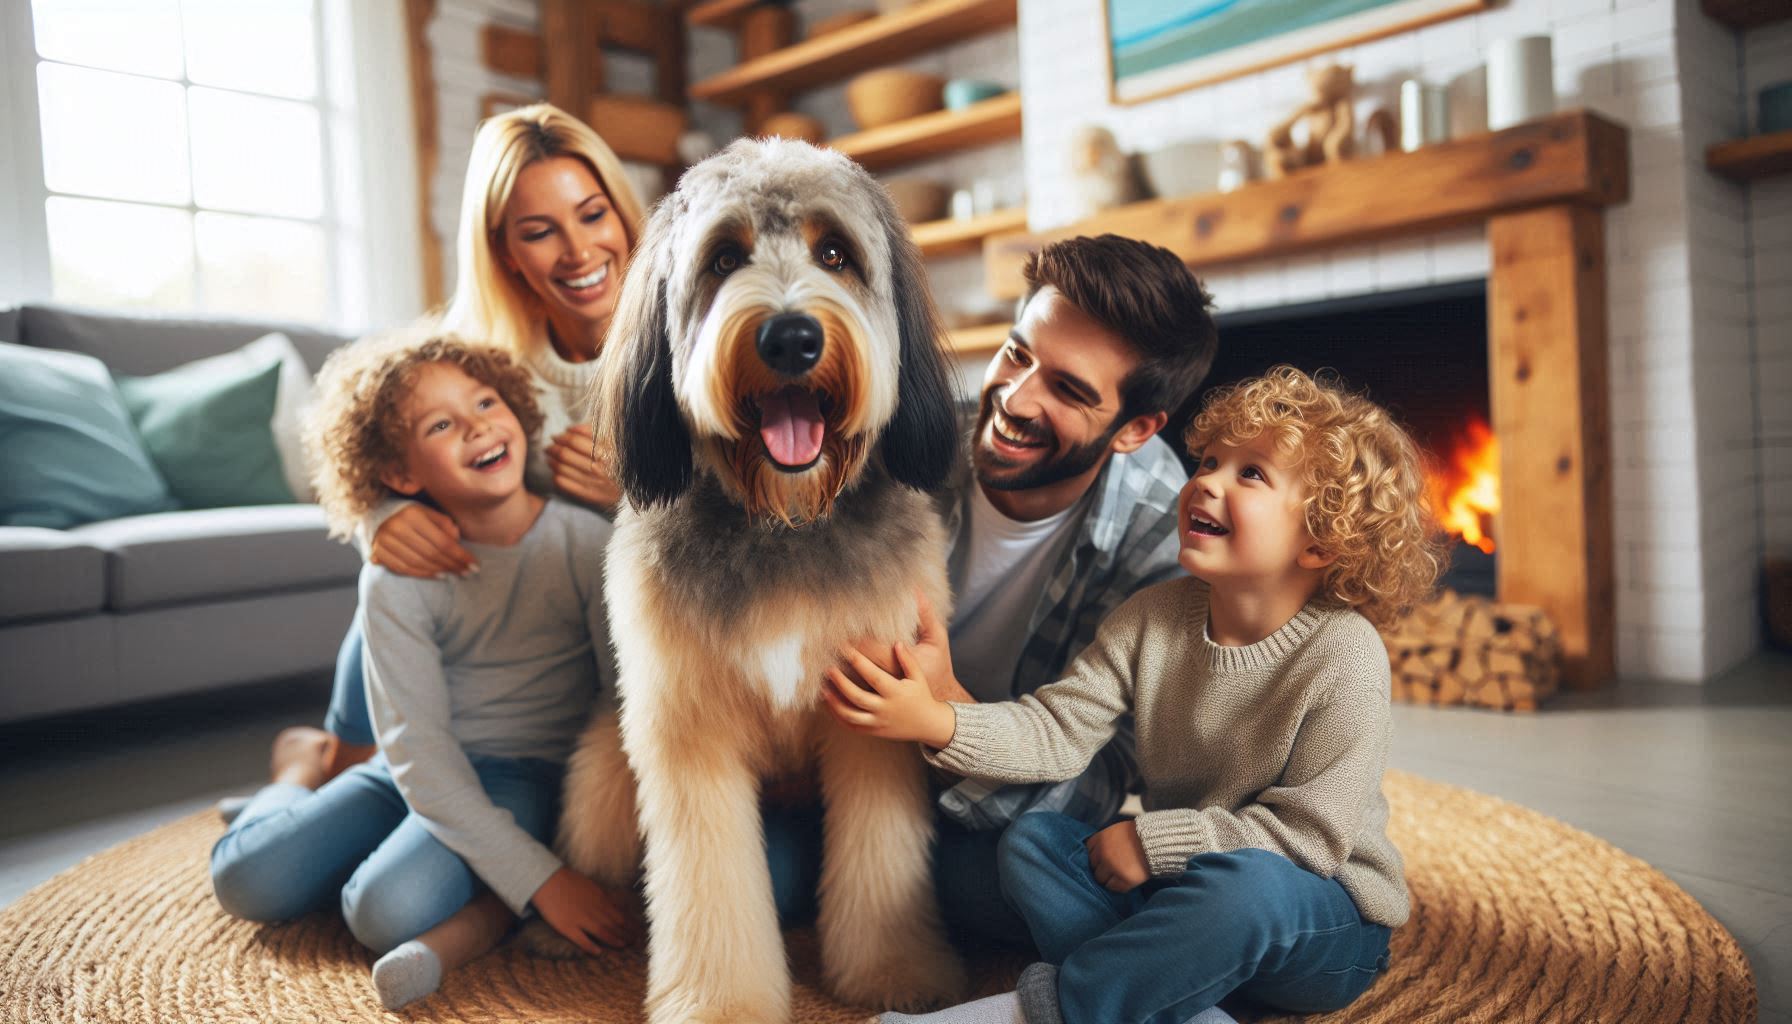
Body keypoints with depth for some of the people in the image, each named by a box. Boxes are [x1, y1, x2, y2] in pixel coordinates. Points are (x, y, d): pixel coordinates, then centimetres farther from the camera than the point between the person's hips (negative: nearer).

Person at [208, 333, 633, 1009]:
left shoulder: (588, 541, -14)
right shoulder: (395, 580, -11)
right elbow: (419, 752, -16)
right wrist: (540, 878, -25)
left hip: (528, 774, -3)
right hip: (419, 769, 3)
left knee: (389, 910, -26)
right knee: (245, 879, -5)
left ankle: (483, 907, 6)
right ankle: (301, 782, 25)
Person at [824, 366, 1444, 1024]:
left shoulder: (1345, 657, -20)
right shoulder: (1153, 619, -5)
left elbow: (1313, 832, -21)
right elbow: (1058, 730, -12)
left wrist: (1154, 839, -22)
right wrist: (936, 723, -29)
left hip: (1326, 927, -5)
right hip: (1175, 884, 5)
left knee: (1244, 881, -37)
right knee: (1032, 841, -11)